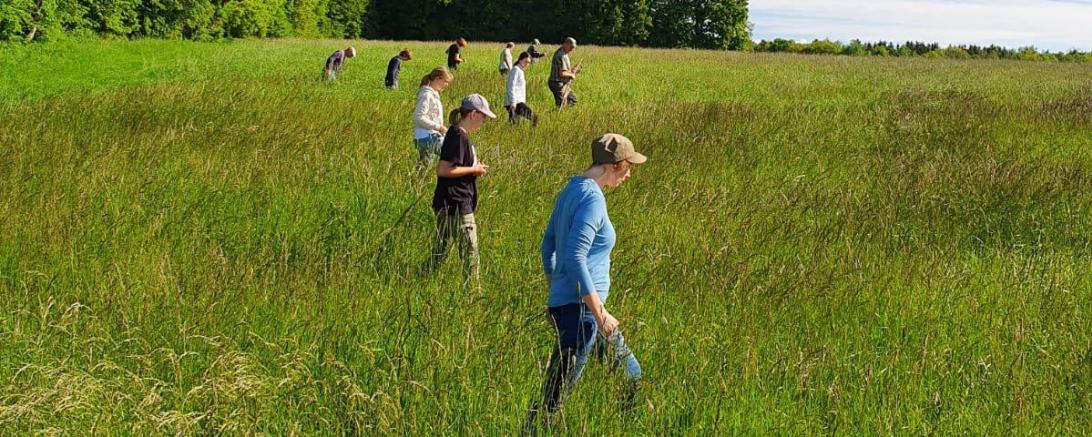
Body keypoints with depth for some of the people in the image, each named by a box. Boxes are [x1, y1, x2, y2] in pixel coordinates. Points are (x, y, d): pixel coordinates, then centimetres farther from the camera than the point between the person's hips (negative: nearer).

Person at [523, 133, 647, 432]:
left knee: (631, 376, 20)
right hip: (579, 308, -10)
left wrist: (555, 298, 25)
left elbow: (548, 245, 18)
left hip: (563, 304, 10)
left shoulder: (572, 190, 11)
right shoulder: (592, 199, -17)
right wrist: (599, 313, -21)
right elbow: (575, 258, -24)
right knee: (555, 395, -6)